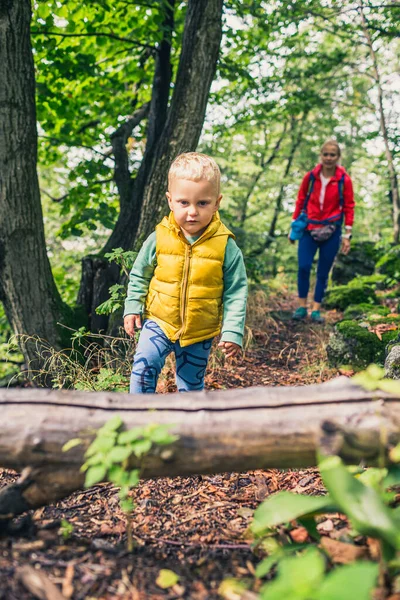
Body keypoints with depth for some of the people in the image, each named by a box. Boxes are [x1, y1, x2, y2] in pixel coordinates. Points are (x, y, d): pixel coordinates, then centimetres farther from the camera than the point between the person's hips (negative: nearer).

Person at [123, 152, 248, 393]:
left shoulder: (226, 246, -12)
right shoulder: (159, 238, -10)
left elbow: (236, 292, -7)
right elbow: (139, 275, 5)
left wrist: (233, 332, -11)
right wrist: (132, 308, 0)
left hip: (200, 332, 0)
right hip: (159, 322, 0)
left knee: (192, 384, 14)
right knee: (144, 365, -18)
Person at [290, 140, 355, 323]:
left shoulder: (344, 179, -3)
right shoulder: (310, 176, 0)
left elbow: (349, 207, -1)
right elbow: (300, 201, 7)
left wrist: (347, 235, -3)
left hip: (332, 231, 0)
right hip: (309, 229, 1)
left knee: (323, 272, 5)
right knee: (303, 267, -11)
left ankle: (316, 309, 16)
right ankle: (302, 306, 5)